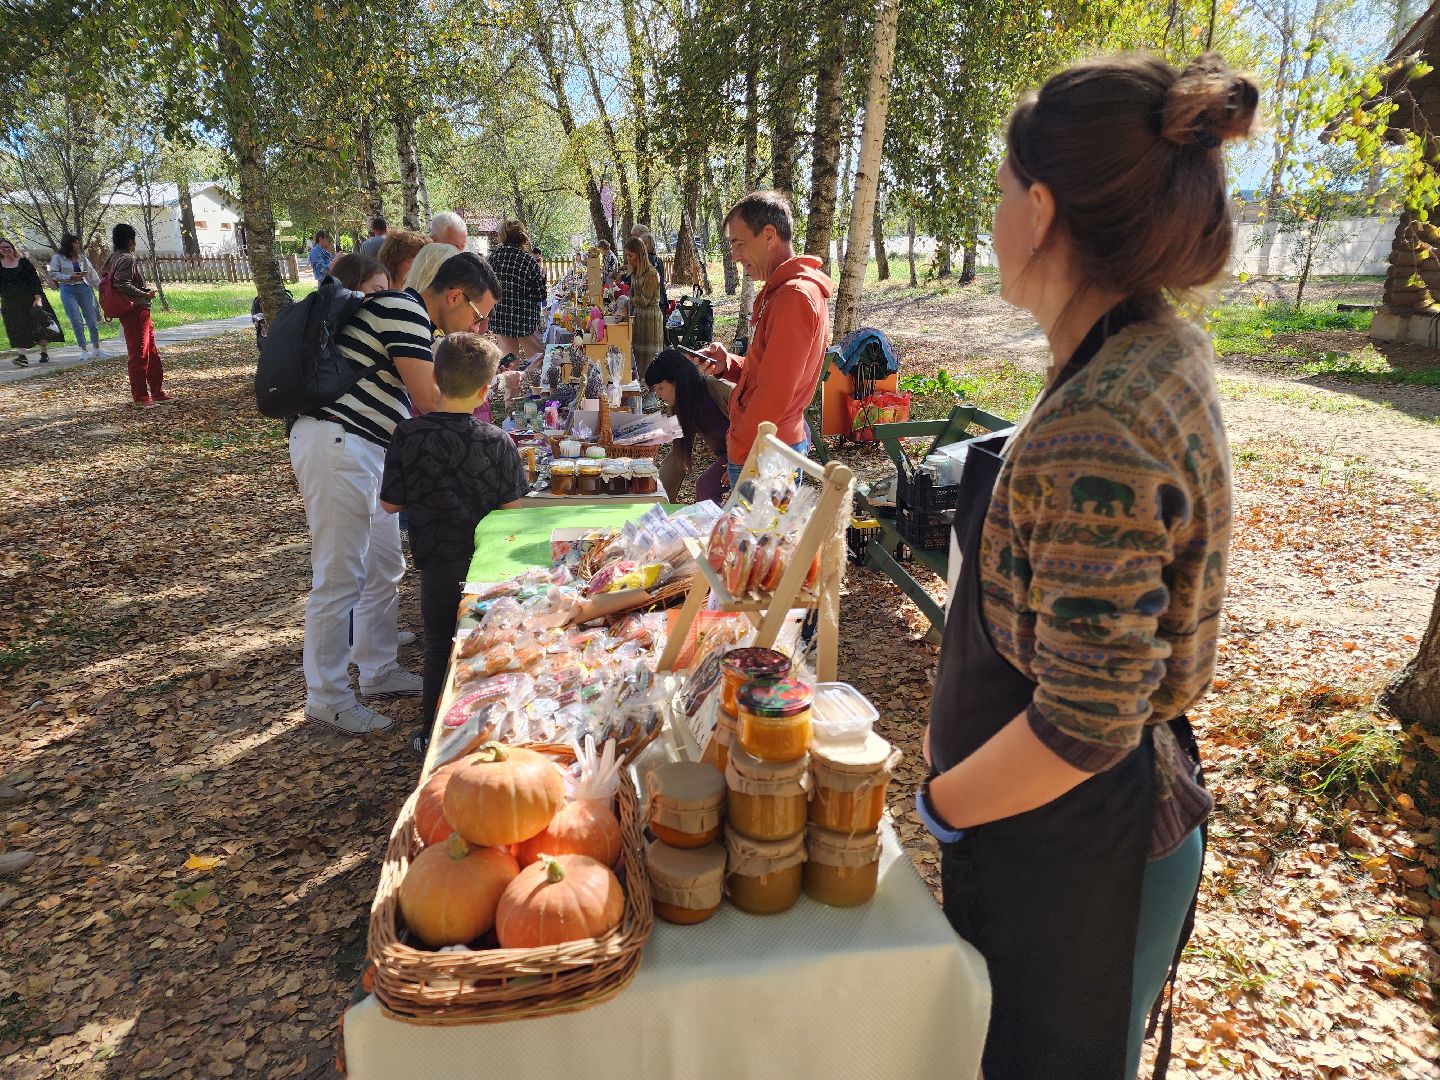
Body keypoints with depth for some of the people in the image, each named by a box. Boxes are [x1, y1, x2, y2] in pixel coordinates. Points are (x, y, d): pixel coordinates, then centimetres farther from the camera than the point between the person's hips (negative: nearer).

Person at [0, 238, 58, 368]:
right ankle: (22, 356, -16)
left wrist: (38, 298, -16)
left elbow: (35, 280, -5)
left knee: (39, 325, 4)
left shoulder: (24, 262, 0)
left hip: (30, 300, -2)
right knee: (17, 328, -7)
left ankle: (44, 354, 17)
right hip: (11, 303, 2)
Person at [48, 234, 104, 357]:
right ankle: (83, 350, 2)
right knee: (77, 322, -5)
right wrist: (70, 277, -13)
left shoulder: (81, 257, 12)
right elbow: (53, 274, -2)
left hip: (84, 288, 3)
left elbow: (92, 273, 14)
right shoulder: (58, 257, 2)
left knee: (92, 320, 3)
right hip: (68, 290, -3)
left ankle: (96, 349, 13)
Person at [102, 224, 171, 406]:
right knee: (139, 355, -6)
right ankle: (141, 397, -1)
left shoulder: (113, 258, 16)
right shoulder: (127, 259, -13)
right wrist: (145, 294, -17)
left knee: (152, 353, 15)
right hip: (136, 311, -10)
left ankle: (157, 392, 21)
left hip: (134, 312, 10)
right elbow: (122, 284, -24)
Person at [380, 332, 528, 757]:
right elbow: (511, 509, -6)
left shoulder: (408, 436, -9)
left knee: (439, 643, 16)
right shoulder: (497, 442, -11)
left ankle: (432, 735, 24)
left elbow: (391, 503, -1)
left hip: (437, 565, 1)